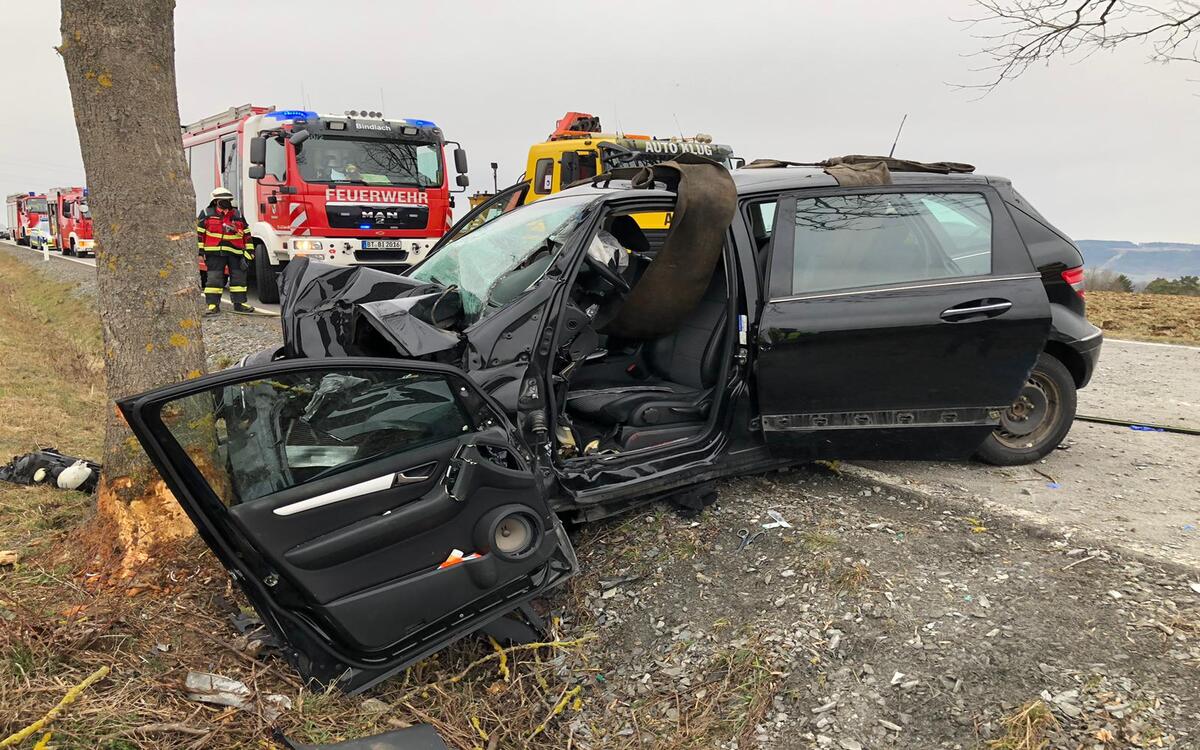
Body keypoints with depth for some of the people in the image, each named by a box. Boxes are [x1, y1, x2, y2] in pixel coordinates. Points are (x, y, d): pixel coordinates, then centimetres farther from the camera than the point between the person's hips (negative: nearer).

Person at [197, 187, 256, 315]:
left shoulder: (238, 215, 13)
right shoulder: (207, 214, 5)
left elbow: (246, 234, 14)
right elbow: (199, 232, 5)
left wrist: (249, 250, 9)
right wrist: (199, 249, -2)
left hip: (236, 253, 3)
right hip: (215, 253, -3)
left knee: (239, 277, 4)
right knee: (214, 278, -2)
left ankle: (239, 303, 13)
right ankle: (213, 305, 2)